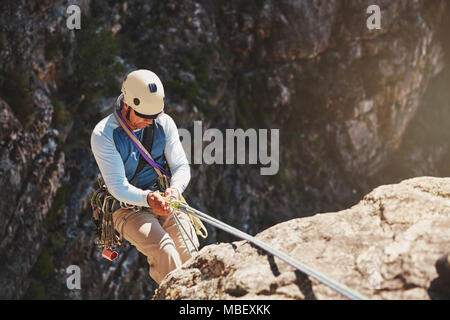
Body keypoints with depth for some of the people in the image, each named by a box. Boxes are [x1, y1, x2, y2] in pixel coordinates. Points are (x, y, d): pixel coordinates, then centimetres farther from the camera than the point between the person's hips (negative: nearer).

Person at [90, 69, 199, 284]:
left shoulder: (164, 123, -2)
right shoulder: (103, 135, -14)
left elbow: (181, 166, 1)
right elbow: (118, 187, -17)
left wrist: (175, 189, -23)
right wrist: (148, 198, -37)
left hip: (164, 201, 4)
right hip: (128, 209, -4)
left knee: (190, 253, -22)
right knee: (165, 250, -30)